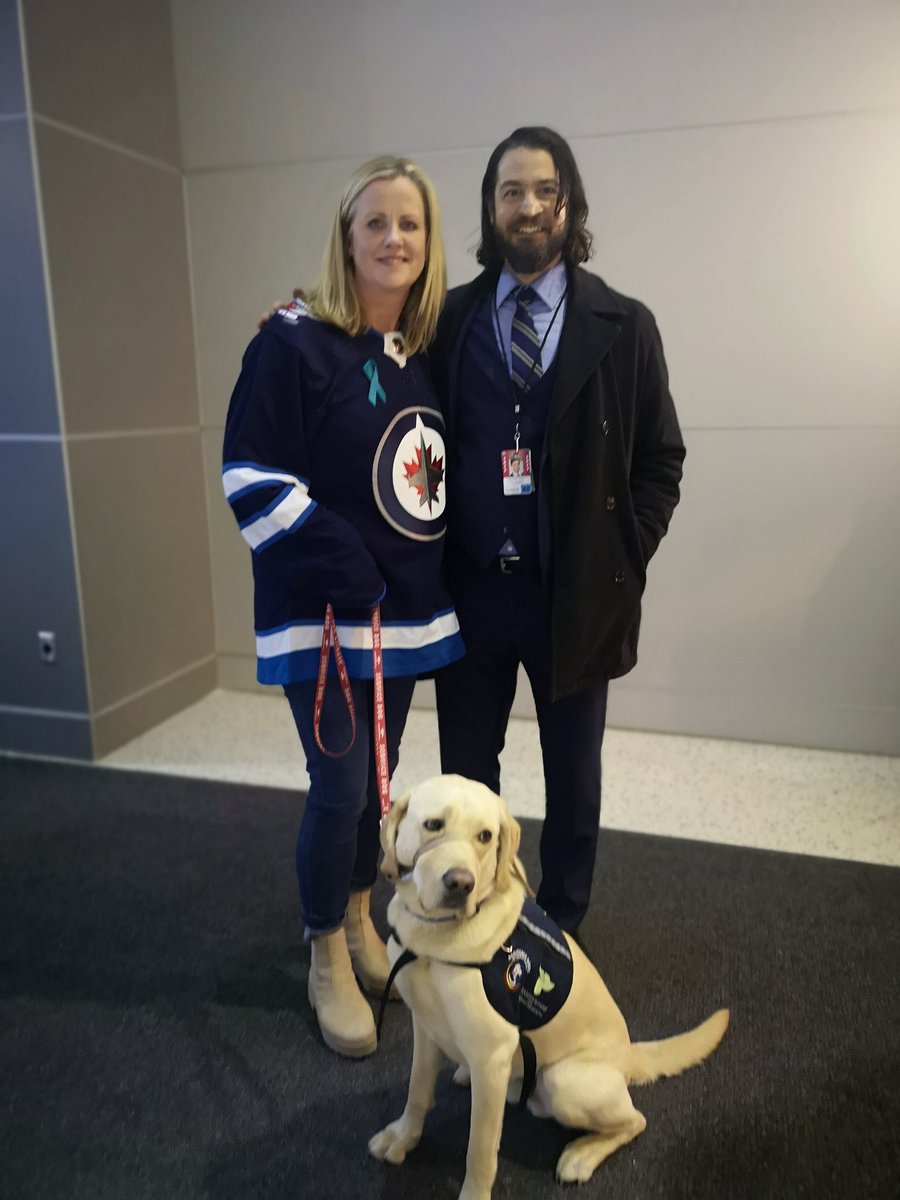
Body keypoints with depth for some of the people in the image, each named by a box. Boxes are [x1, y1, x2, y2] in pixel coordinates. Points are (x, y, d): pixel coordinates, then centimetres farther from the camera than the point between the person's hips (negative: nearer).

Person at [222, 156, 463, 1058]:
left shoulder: (427, 352, 8)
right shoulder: (294, 342, -10)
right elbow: (251, 476, -15)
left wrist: (433, 576, 7)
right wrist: (338, 566, -19)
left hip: (407, 611, 6)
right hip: (320, 612, -5)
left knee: (377, 778, 16)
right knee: (341, 787, -1)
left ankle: (359, 921, 39)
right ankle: (327, 962, 23)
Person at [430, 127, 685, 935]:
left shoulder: (623, 326, 0)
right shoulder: (449, 319, 3)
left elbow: (660, 459, 1)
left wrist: (623, 562, -6)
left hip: (576, 592, -1)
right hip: (470, 588, 1)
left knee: (573, 773, 15)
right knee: (466, 772, 15)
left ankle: (561, 928, 38)